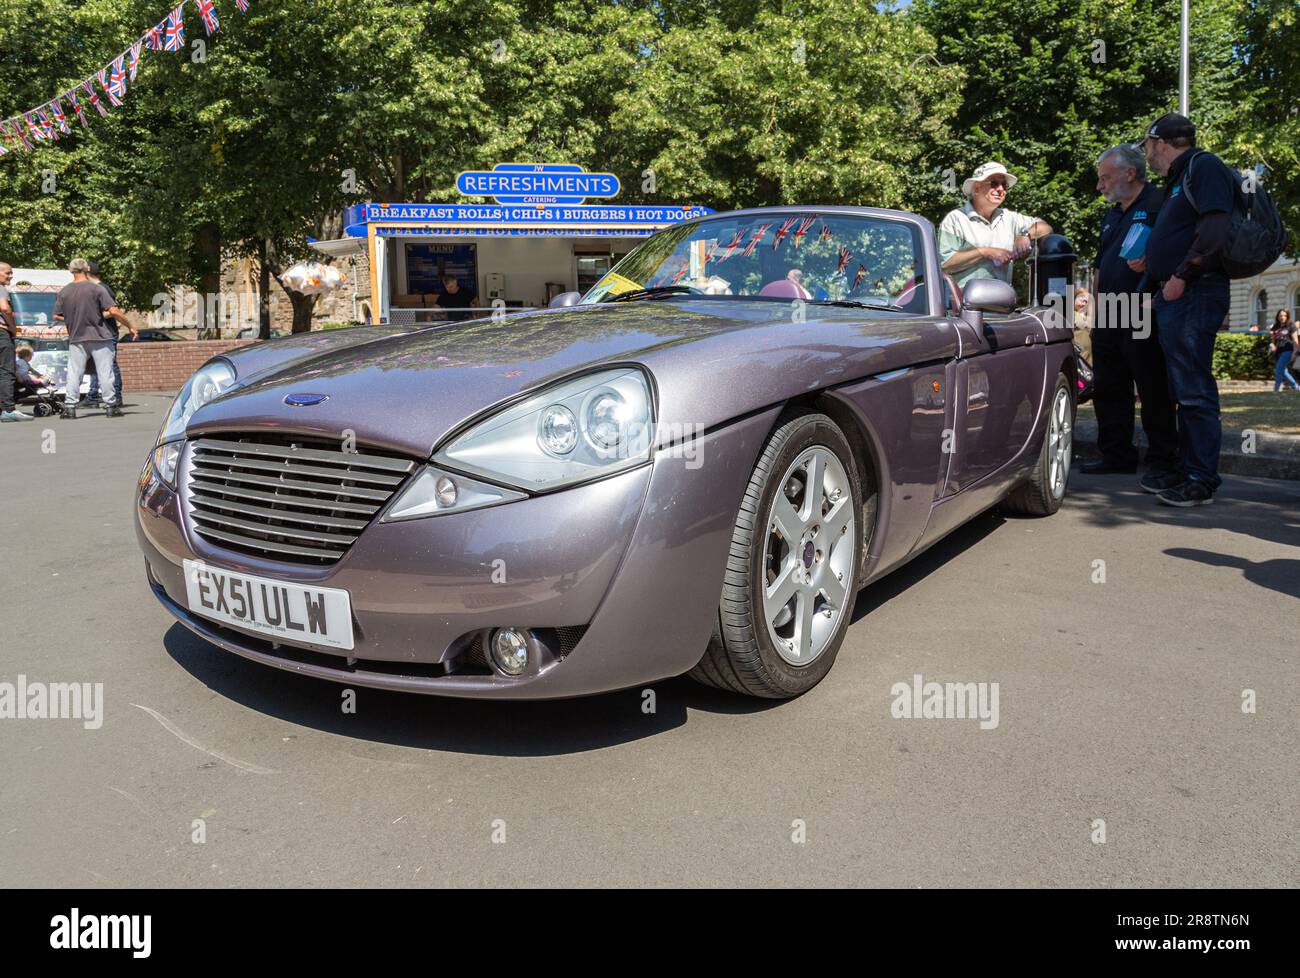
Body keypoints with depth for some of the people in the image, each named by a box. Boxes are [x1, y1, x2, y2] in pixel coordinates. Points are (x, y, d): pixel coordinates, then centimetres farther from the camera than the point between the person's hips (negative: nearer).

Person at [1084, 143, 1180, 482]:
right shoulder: (1112, 216, 22)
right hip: (1108, 316, 9)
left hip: (1142, 315, -9)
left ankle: (1162, 464, -2)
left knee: (1153, 392, -6)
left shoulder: (1158, 204, -5)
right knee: (1108, 390, 12)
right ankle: (1117, 456, 22)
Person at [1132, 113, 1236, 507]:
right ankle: (1188, 471, 18)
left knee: (1193, 390, -10)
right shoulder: (1179, 179, 24)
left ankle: (1201, 482, -7)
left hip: (1195, 295, -10)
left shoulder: (1204, 166, -6)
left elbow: (1217, 227, -20)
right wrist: (1153, 264, 19)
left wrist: (1180, 276, -20)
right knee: (1183, 390, 12)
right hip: (1175, 298, 10)